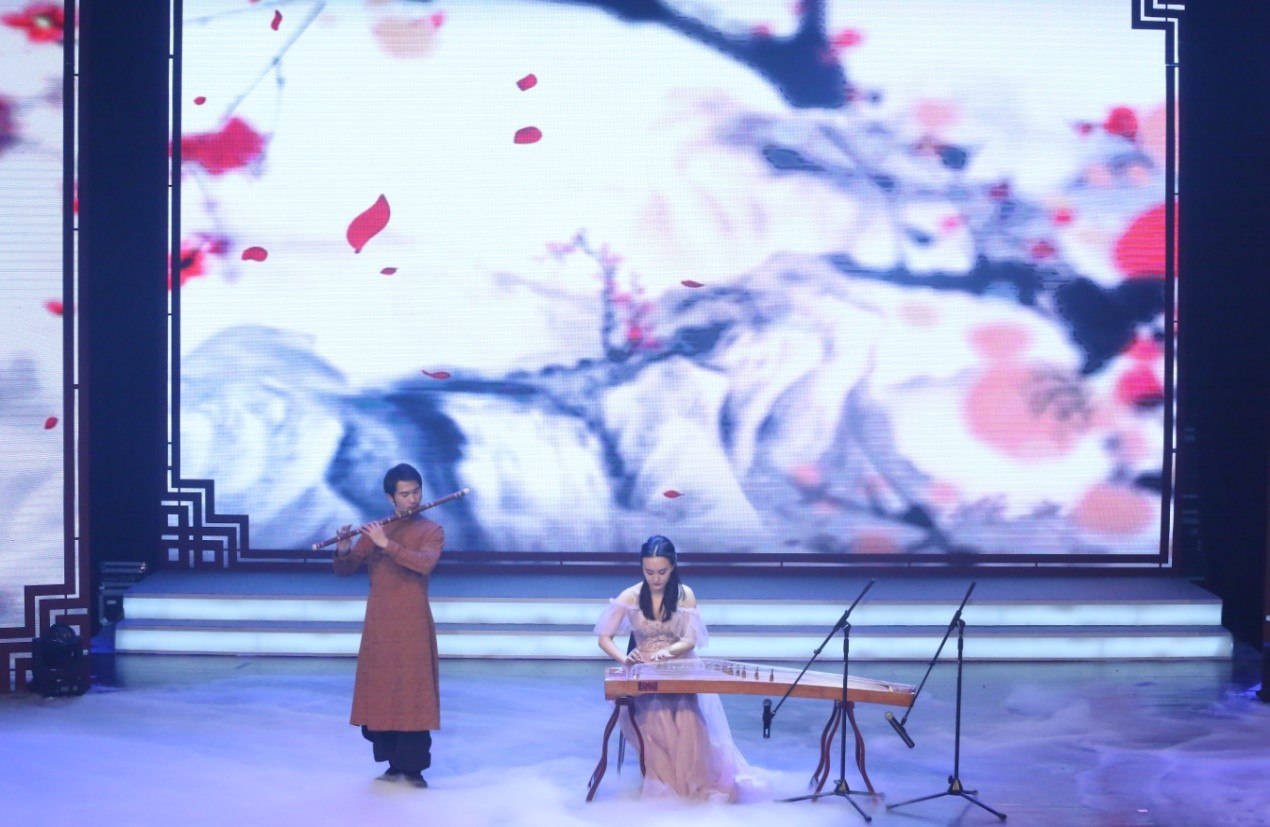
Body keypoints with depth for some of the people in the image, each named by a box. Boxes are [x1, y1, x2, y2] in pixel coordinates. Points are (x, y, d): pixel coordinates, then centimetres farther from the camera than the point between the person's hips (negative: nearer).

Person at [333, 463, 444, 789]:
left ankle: (414, 767, -1)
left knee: (413, 695, -5)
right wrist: (343, 551, -15)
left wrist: (387, 544, -26)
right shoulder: (373, 531, 9)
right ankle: (395, 763, 15)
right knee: (379, 694, 5)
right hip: (378, 626, 3)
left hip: (412, 627, -3)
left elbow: (425, 564, -20)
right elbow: (345, 571, 7)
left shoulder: (431, 531, 0)